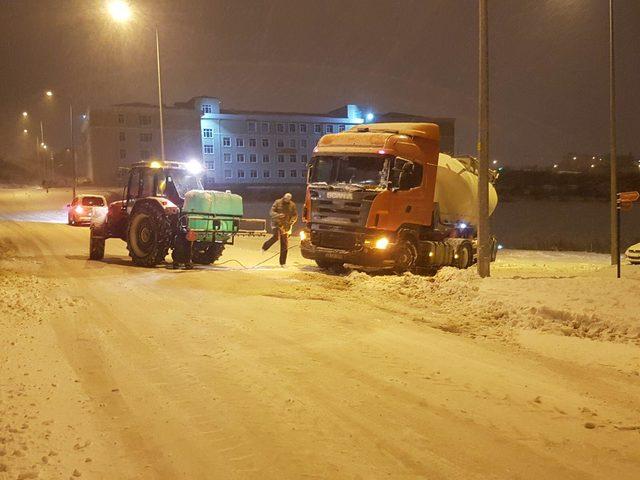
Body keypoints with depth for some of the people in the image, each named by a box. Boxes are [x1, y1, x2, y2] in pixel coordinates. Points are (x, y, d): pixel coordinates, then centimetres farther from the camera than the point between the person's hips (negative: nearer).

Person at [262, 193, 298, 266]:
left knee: (284, 245, 2)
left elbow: (295, 215, 9)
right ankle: (265, 247, -5)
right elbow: (271, 212, -5)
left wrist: (291, 222, -10)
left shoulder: (292, 205, 4)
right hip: (276, 223, -3)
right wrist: (278, 215, -25)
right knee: (276, 237, -29)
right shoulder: (277, 202, -2)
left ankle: (282, 262, 9)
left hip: (286, 226, 3)